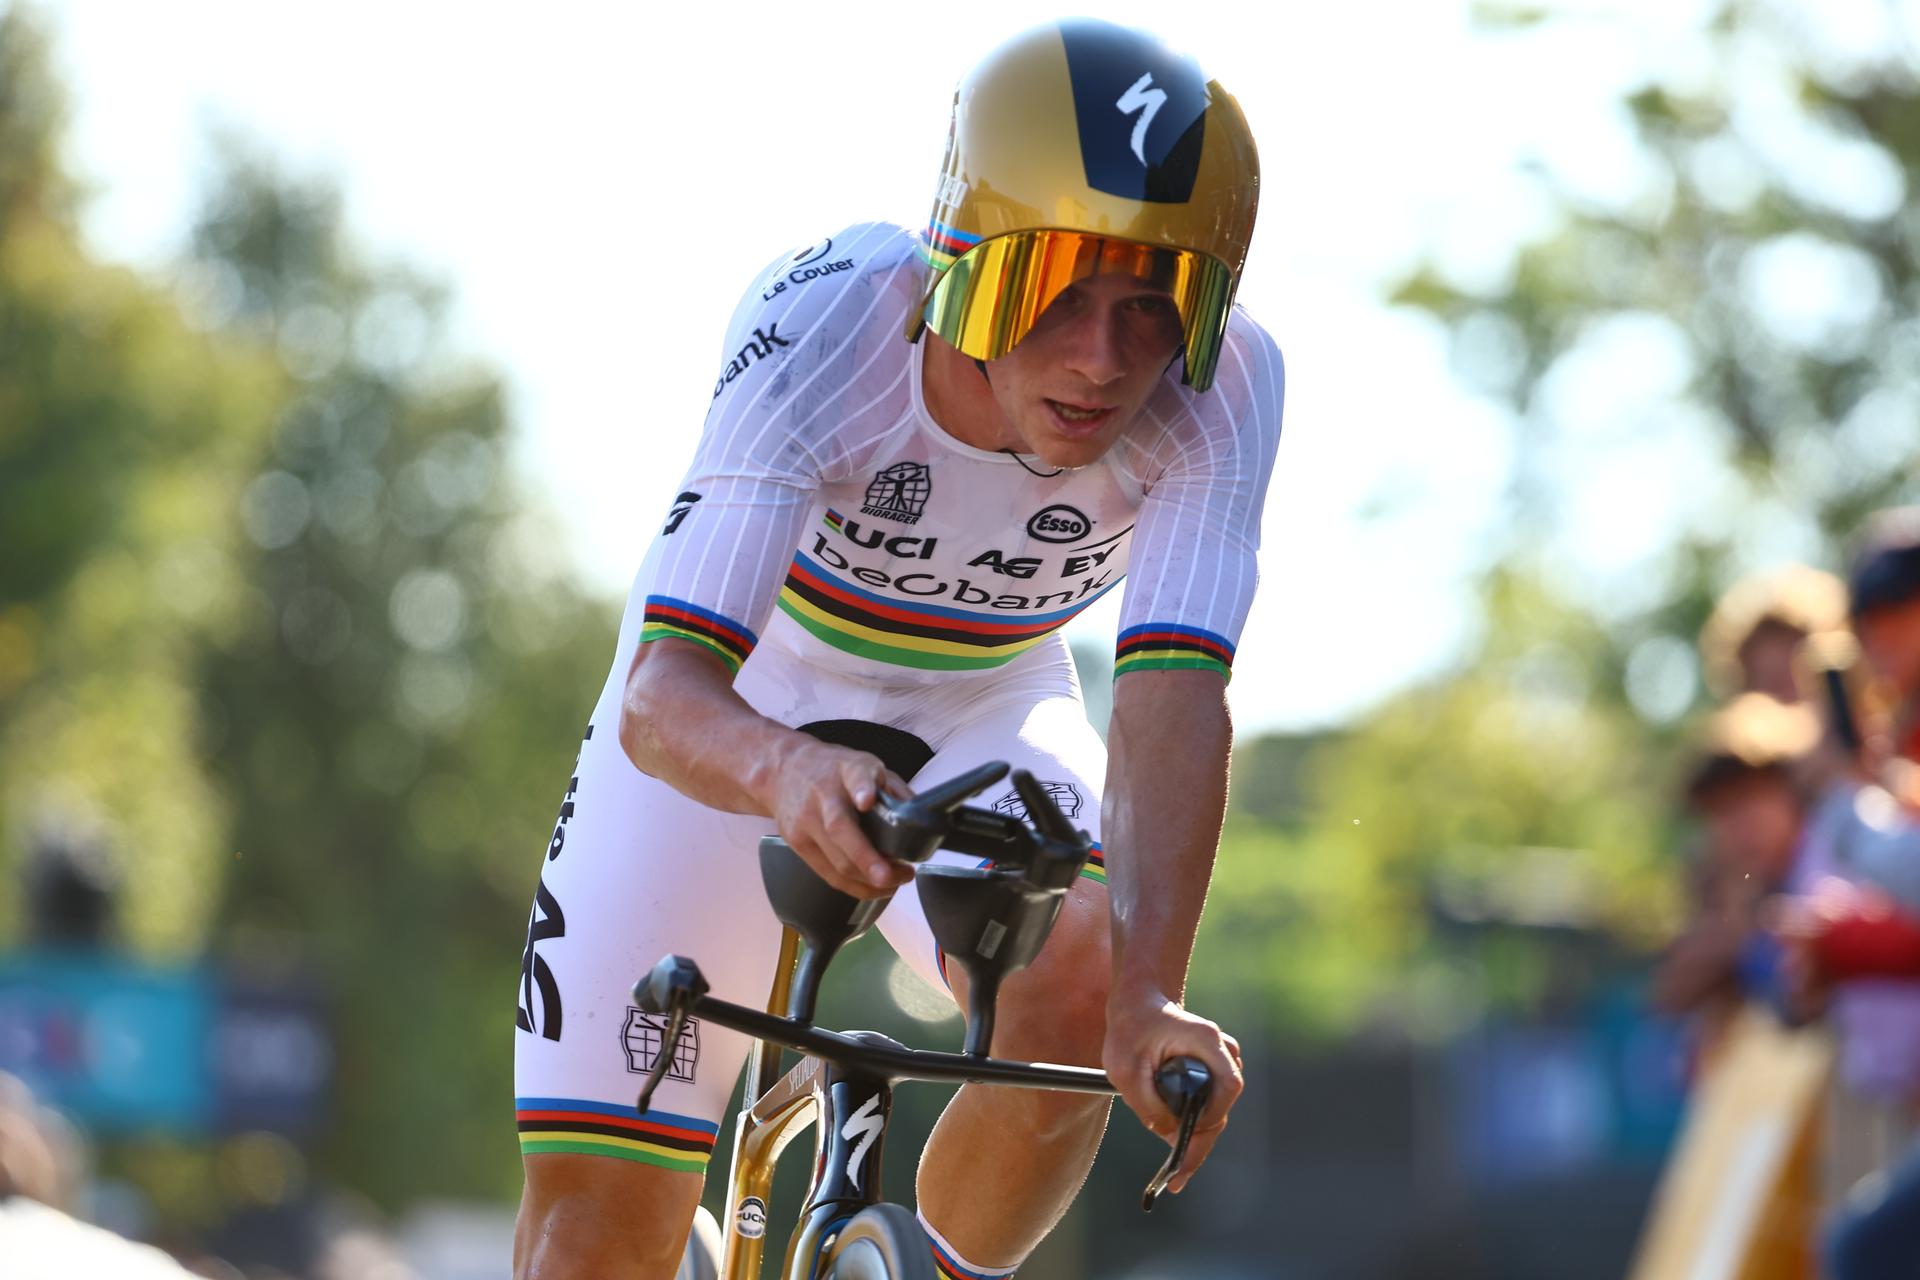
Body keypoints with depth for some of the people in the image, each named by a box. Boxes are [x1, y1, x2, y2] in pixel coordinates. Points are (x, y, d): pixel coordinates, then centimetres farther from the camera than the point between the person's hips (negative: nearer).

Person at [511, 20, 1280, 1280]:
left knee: (1080, 979, -31)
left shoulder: (1221, 390, -30)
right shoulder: (827, 324, -36)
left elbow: (1172, 699, -39)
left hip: (986, 715, 1)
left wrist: (1147, 998, -55)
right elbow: (662, 697, -42)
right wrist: (788, 773, -65)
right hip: (739, 721, -1)